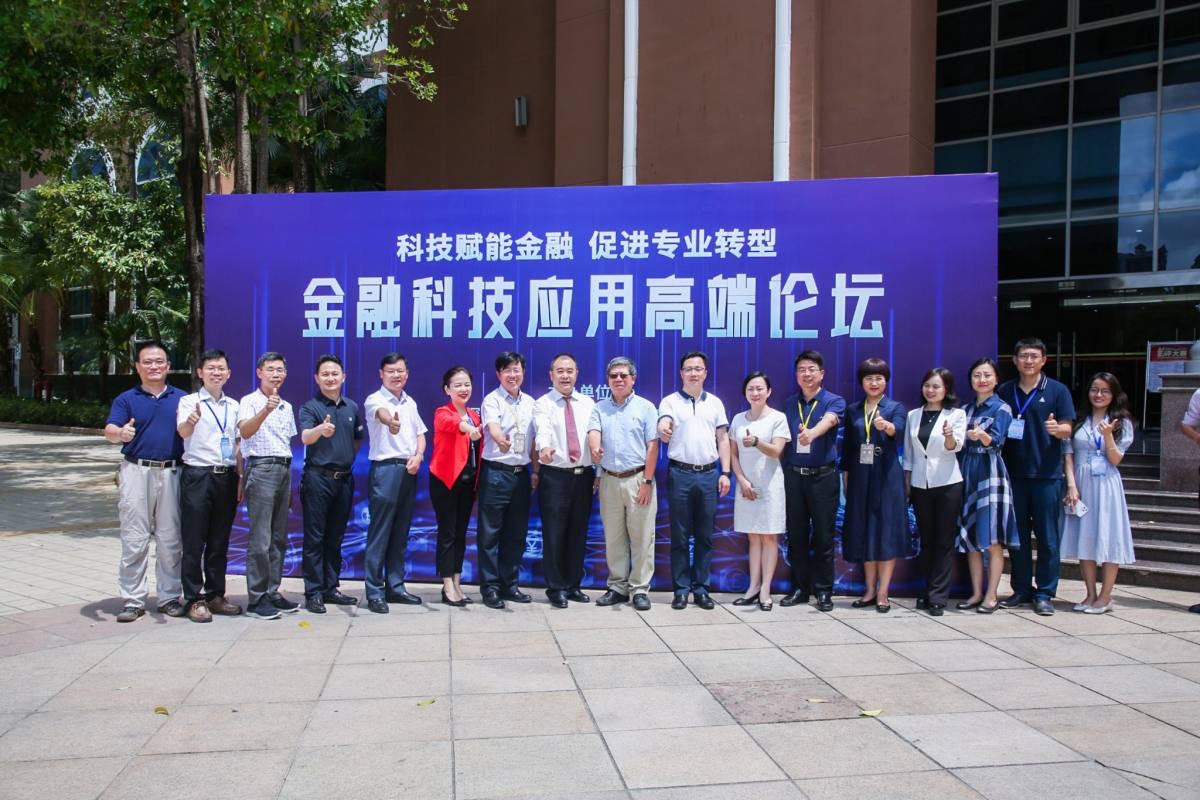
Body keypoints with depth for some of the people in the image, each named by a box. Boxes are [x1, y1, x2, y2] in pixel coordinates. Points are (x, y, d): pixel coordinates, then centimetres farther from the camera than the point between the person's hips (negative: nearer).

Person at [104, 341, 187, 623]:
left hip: (172, 473, 1)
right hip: (137, 472, -1)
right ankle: (133, 600, 9)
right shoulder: (126, 399, 6)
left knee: (171, 539, 6)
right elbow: (110, 431, -8)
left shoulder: (181, 398, 11)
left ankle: (170, 597, 15)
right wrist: (120, 433, -32)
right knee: (134, 539, 1)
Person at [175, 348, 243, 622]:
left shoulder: (234, 406, 13)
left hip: (227, 477, 5)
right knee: (194, 541, 1)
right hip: (198, 476, -4)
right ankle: (194, 600, 9)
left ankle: (215, 595, 21)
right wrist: (191, 421, -44)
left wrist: (240, 479, 10)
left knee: (220, 541, 11)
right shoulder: (189, 401, -2)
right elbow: (183, 432, -21)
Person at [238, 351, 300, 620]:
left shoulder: (287, 407, 17)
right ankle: (256, 599, -1)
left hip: (284, 469, 7)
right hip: (261, 469, -7)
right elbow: (244, 431, -22)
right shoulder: (249, 401, -4)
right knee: (260, 539, -7)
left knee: (279, 538, 10)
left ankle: (272, 593, 18)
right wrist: (266, 410, -39)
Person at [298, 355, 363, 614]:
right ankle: (313, 592, 4)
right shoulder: (310, 407, -6)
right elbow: (305, 437, -24)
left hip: (344, 478, 5)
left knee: (335, 537, 12)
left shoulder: (352, 407, 9)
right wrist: (320, 430, -44)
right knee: (315, 537, -1)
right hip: (318, 478, -5)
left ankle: (330, 588, 21)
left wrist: (347, 457, 8)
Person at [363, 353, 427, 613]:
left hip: (409, 471, 6)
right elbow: (381, 413, -31)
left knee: (400, 533, 11)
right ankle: (374, 592, 2)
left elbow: (420, 433, 19)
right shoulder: (374, 400, -6)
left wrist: (418, 456, -2)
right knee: (379, 533, -4)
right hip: (385, 469, -6)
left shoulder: (410, 402, 15)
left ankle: (395, 587, 20)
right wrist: (390, 421, -55)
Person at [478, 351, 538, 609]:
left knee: (517, 533, 11)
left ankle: (509, 584, 22)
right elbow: (492, 426, -26)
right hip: (496, 472, -5)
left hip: (521, 473, 6)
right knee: (490, 532, 0)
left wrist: (535, 471, 10)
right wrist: (501, 440, -48)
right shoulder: (492, 400, -6)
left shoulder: (529, 403, 12)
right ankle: (490, 587, 9)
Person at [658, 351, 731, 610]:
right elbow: (664, 427, -15)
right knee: (680, 535, 3)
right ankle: (681, 589, 11)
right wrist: (662, 430, -40)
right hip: (680, 474, -2)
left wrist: (725, 473, 3)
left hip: (708, 474, 3)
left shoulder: (715, 402, 11)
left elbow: (723, 439, 11)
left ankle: (701, 588, 15)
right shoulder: (670, 401, 2)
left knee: (705, 535, 6)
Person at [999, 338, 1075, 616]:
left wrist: (1056, 428, -22)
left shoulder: (1057, 390, 2)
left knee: (1048, 538, 1)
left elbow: (1067, 430, -1)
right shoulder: (1005, 392, 10)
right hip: (1014, 473, 3)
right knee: (1017, 535, 9)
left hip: (1047, 474, -3)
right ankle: (1021, 589, 19)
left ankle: (1044, 594, 9)